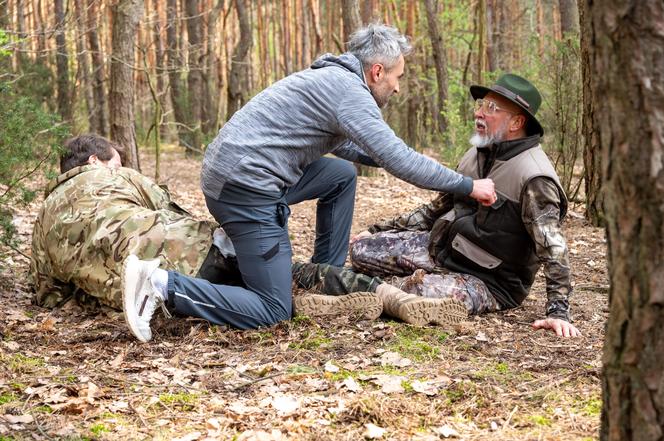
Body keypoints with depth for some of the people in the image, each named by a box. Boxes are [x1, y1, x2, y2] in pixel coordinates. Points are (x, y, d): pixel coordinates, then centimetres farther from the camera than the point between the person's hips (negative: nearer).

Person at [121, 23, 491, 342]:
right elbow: (397, 159, -16)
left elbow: (346, 145, 35)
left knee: (342, 175, 21)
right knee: (273, 312, -7)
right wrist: (468, 186, -7)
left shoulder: (332, 79, 19)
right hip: (247, 187, -10)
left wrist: (415, 164, 27)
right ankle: (163, 285, -14)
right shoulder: (349, 90, -11)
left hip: (232, 172, 10)